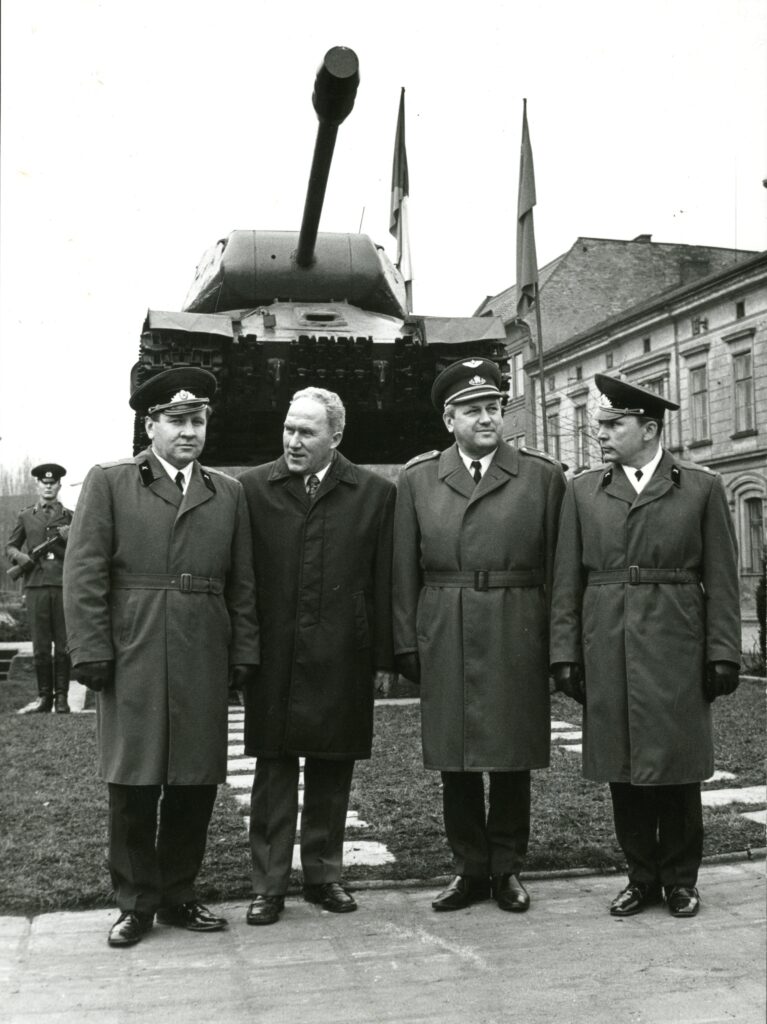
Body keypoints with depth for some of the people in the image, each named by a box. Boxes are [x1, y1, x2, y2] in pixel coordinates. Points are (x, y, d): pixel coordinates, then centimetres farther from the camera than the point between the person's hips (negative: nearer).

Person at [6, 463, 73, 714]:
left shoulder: (69, 517, 12)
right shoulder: (26, 516, 14)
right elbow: (10, 546, 19)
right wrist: (19, 557, -2)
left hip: (64, 584, 0)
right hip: (36, 584, 1)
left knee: (63, 644, 0)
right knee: (40, 646, 2)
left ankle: (61, 697, 7)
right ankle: (44, 696, 11)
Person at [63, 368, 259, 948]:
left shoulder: (228, 493, 13)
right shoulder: (109, 483, 4)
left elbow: (241, 583, 11)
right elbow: (84, 575, -2)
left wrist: (244, 654, 4)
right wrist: (91, 653, -8)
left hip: (205, 662, 3)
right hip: (132, 659, -2)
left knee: (196, 785, 8)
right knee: (134, 786, 5)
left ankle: (177, 896, 25)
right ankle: (136, 903, 21)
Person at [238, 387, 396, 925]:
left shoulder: (375, 493, 2)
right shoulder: (253, 487, 2)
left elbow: (385, 582, 2)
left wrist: (385, 658, 0)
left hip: (342, 659, 1)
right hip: (273, 658, 0)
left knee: (333, 771, 11)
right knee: (273, 770, 6)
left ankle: (324, 875, 26)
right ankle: (269, 885, 17)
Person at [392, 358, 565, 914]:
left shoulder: (543, 475, 3)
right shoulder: (417, 477, 7)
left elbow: (558, 567, 2)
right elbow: (405, 569, 6)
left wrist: (560, 642, -2)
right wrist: (406, 641, 1)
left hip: (518, 634, -1)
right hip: (444, 636, 1)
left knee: (513, 757, 7)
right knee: (455, 761, 8)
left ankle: (507, 868, 24)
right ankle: (470, 869, 24)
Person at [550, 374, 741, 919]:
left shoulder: (703, 487, 3)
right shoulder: (582, 490, 8)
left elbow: (721, 581, 1)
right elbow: (568, 582, 6)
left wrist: (723, 653, -4)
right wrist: (565, 653, 1)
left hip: (677, 648, -2)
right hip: (608, 647, 2)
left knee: (677, 767, 6)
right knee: (623, 769, 8)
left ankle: (680, 878, 23)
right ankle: (642, 875, 24)